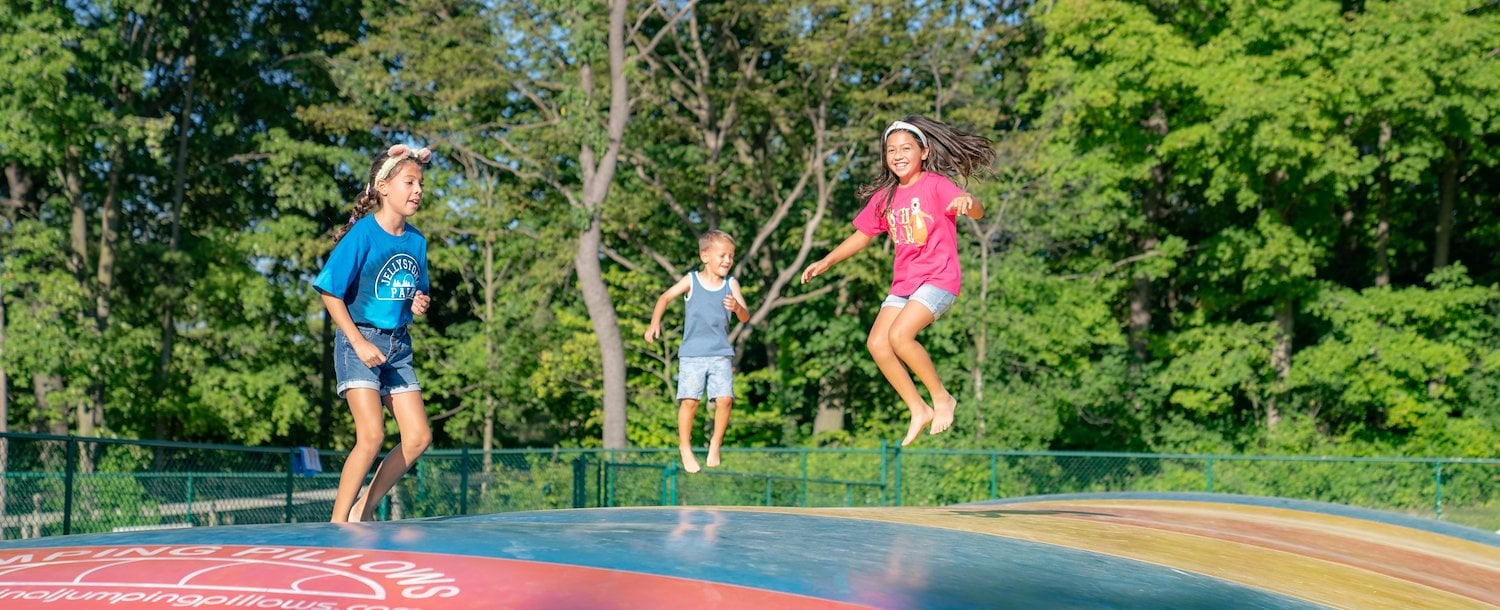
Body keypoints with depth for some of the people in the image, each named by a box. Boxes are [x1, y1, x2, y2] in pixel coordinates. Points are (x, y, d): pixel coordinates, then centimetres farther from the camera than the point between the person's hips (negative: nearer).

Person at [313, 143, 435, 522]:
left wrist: (419, 305, -3)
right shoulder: (362, 234, -12)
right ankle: (337, 524, -6)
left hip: (398, 345, 7)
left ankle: (362, 511, 13)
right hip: (359, 341, -7)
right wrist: (359, 342, -17)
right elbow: (330, 293, -12)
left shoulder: (417, 241, 7)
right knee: (372, 436, -17)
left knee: (419, 437, 2)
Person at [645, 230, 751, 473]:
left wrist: (737, 307, -23)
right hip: (692, 353, -1)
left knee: (725, 399, -10)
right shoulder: (691, 281, -1)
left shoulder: (731, 284, 2)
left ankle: (716, 444, 11)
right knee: (689, 400, -9)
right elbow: (665, 298, 9)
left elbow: (745, 317, -1)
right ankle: (685, 448, 8)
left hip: (721, 354, 1)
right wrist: (655, 322, -4)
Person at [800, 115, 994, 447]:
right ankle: (919, 410, 5)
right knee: (877, 343, -6)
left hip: (938, 278, -7)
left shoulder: (935, 184, -9)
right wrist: (827, 261, 15)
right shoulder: (884, 196, 9)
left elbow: (977, 211, -24)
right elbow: (863, 234, 21)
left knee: (899, 335, -24)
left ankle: (942, 398, -6)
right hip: (903, 282, 7)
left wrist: (968, 202, -47)